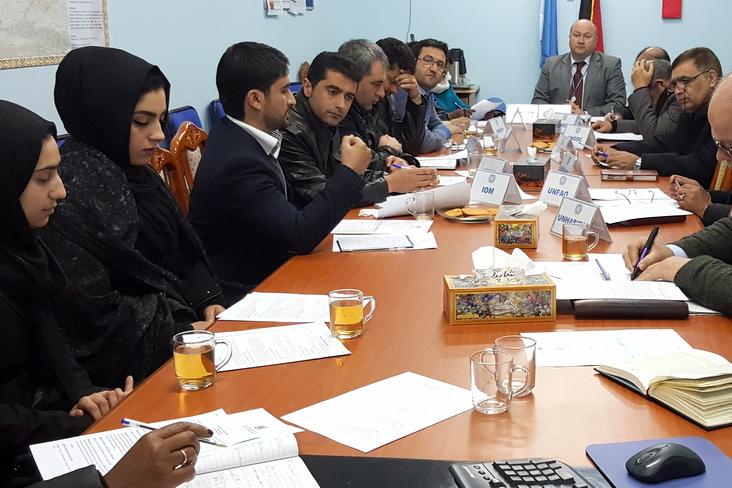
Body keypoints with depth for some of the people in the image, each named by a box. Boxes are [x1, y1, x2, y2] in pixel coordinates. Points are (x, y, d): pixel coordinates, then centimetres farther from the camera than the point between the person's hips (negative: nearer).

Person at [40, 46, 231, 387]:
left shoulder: (137, 176, 9)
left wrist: (208, 299, -2)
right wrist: (182, 333, -15)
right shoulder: (71, 196, -19)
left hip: (186, 321, 9)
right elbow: (92, 315, -20)